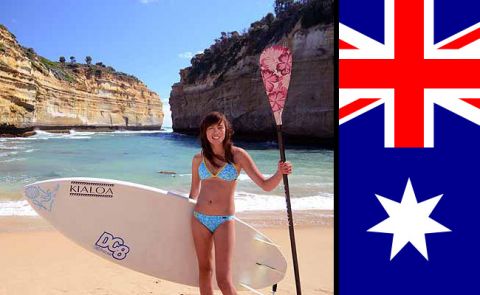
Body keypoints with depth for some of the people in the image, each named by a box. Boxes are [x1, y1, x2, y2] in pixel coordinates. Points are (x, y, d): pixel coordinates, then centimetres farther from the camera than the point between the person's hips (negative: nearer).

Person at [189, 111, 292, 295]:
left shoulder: (237, 155, -6)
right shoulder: (198, 159, 3)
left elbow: (266, 185, -9)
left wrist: (280, 173, -28)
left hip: (224, 221, -3)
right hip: (199, 219, 4)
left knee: (224, 280, -7)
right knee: (204, 269, 15)